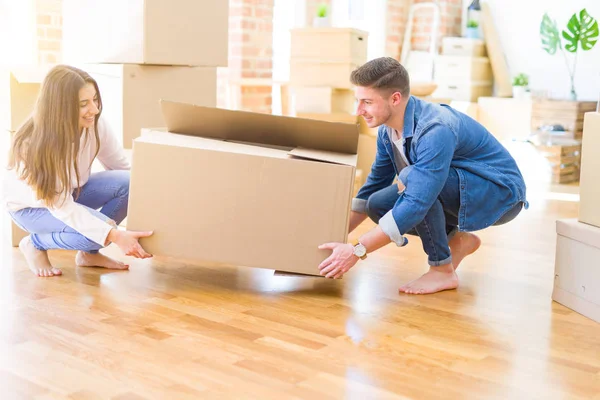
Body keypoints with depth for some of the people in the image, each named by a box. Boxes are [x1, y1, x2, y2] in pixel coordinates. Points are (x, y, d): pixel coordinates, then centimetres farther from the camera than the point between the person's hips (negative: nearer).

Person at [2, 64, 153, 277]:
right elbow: (61, 207, -35)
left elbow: (124, 169, -10)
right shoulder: (33, 144, -35)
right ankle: (35, 244, -1)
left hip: (72, 191, 5)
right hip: (30, 205, -5)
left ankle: (90, 253, -2)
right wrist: (114, 235, -44)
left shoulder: (96, 125, -21)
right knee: (100, 232, -31)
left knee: (131, 183, -23)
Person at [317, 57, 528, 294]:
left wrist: (357, 250, -36)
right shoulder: (388, 128, -6)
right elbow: (374, 185, 8)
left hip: (502, 194, -8)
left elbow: (416, 205, -38)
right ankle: (456, 239, 9)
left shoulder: (435, 130, -33)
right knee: (378, 204, -6)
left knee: (410, 177, -31)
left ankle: (442, 270, -16)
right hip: (455, 188, 8)